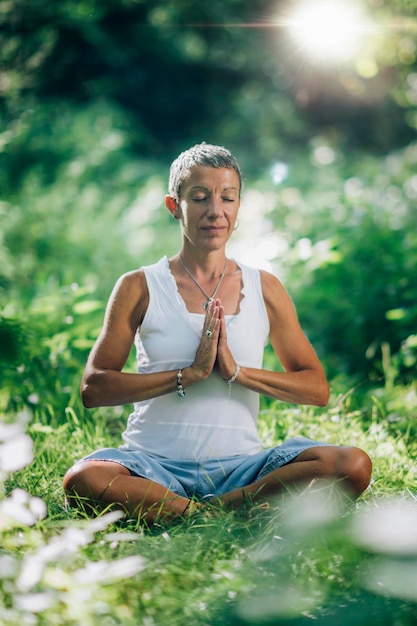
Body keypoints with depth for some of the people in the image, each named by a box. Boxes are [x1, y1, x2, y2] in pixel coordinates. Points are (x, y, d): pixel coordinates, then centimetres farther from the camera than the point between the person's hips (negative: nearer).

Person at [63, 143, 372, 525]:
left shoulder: (264, 289, 11)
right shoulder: (140, 288, 5)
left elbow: (317, 389, 8)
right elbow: (93, 388, -4)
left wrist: (236, 371, -8)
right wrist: (190, 373, -12)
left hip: (240, 466, 2)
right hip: (156, 466, -2)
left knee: (353, 465, -23)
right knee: (83, 480, -36)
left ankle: (219, 508, -21)